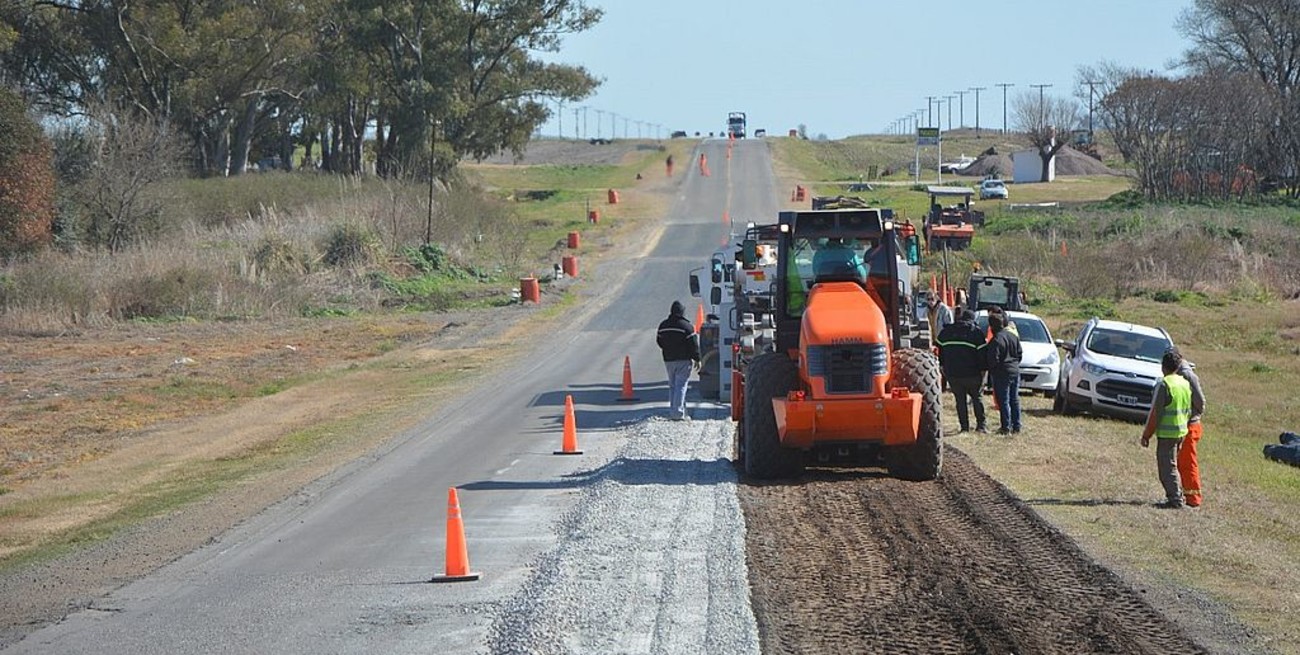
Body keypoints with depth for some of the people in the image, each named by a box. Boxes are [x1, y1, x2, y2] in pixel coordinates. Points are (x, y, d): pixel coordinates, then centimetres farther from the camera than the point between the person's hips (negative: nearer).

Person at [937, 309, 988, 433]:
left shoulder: (946, 331, 8)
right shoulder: (976, 332, -2)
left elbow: (939, 350, 15)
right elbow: (982, 354, -5)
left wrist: (942, 367, 22)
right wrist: (982, 372, 0)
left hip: (952, 373, 2)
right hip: (972, 374, -2)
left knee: (960, 400, 8)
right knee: (976, 398, 11)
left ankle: (964, 426, 6)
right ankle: (981, 424, 9)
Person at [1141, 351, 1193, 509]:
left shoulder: (1164, 384, -13)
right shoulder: (1185, 383, 10)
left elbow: (1155, 412, -13)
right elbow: (1188, 410, 15)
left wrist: (1146, 435, -8)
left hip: (1166, 432, -8)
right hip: (1181, 431, 8)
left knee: (1167, 467, -3)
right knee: (1172, 466, 17)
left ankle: (1175, 500, -5)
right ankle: (1176, 495, 19)